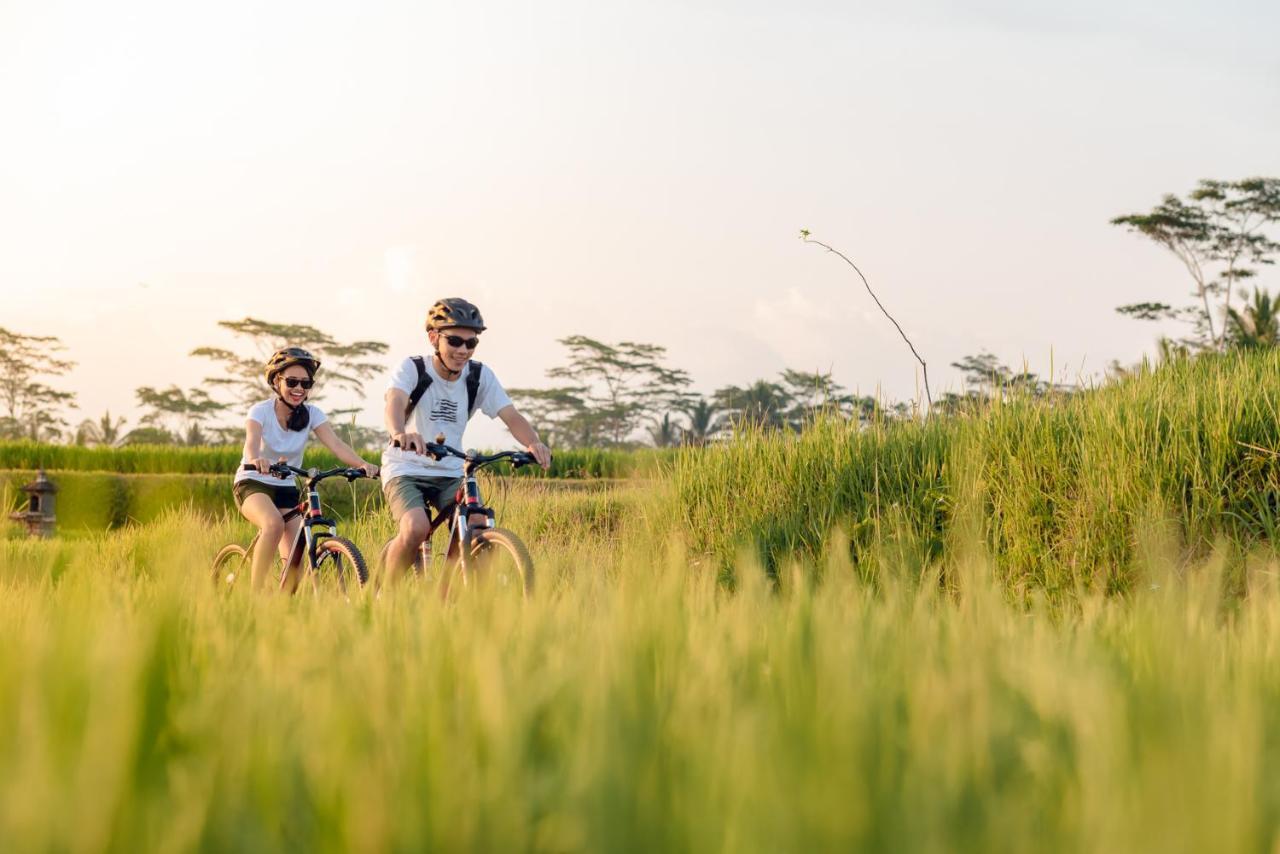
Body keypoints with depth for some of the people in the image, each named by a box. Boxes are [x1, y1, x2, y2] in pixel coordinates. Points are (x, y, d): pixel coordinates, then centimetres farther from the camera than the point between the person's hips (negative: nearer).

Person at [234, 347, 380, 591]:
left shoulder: (312, 414, -5)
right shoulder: (261, 411, -14)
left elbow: (336, 445, -19)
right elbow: (251, 443, -33)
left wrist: (362, 464, -39)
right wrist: (256, 460, -57)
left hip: (287, 489, 4)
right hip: (253, 484, -4)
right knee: (275, 524, -36)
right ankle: (255, 593, -27)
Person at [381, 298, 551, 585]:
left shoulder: (479, 376, -1)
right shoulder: (413, 368, -12)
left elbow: (511, 416, -11)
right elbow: (395, 402, -33)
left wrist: (533, 443, -34)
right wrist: (401, 433, -57)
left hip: (449, 474, 4)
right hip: (405, 471, -4)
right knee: (416, 529, -31)